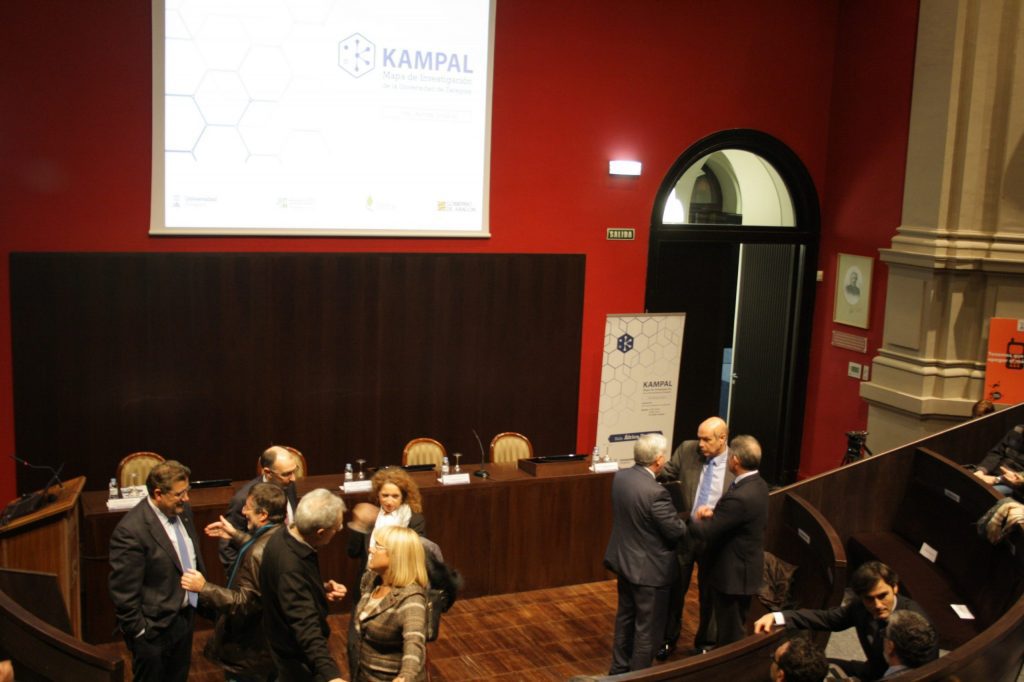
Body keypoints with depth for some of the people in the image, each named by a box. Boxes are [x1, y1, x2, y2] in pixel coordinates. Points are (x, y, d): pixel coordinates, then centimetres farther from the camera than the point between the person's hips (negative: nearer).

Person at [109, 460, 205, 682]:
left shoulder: (182, 511, -3)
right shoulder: (131, 531, -27)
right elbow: (124, 591, -22)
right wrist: (137, 631, -17)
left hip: (185, 616, 7)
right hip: (154, 628, -7)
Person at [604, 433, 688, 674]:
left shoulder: (620, 477, -4)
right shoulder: (655, 493, -30)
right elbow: (676, 531, -20)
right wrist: (686, 522, 2)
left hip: (624, 560, 9)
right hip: (649, 568, -8)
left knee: (625, 617, 24)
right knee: (647, 628, 8)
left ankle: (619, 668, 39)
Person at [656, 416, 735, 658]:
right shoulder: (687, 450, -9)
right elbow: (666, 472, 1)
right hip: (684, 532, 2)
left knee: (709, 593, 17)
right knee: (675, 588, 16)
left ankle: (705, 643, 39)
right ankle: (669, 639, 37)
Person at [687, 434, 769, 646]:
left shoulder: (740, 497, -31)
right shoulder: (758, 485, -1)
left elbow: (706, 532, -24)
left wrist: (695, 520, -4)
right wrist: (713, 512, -5)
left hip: (733, 574, -9)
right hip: (745, 568, 9)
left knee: (730, 634, 7)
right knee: (734, 628, 24)